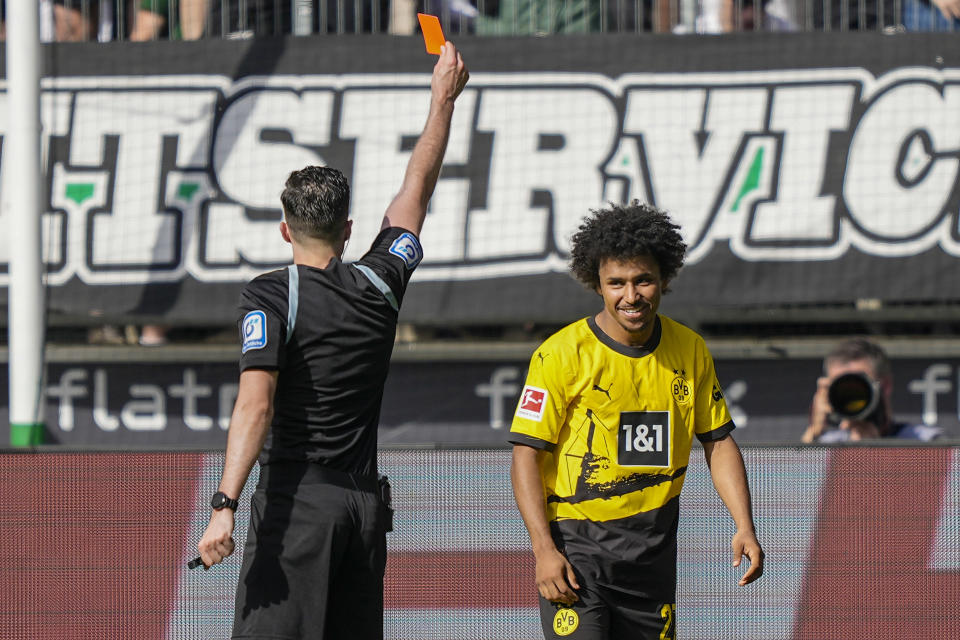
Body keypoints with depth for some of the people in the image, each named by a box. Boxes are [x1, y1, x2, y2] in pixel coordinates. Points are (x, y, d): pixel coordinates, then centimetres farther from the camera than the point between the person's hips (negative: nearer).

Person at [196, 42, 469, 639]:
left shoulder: (272, 298, -7)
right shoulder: (378, 286, 7)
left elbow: (256, 405, -18)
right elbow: (417, 188, 22)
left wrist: (224, 507, -23)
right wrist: (443, 99, 34)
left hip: (296, 501, -5)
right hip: (366, 501, 5)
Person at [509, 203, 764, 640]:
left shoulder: (690, 351, 5)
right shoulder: (562, 355, -10)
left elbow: (718, 442, 13)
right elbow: (526, 455, -10)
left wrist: (745, 527, 2)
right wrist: (544, 550, -18)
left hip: (653, 550, 5)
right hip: (577, 543, -5)